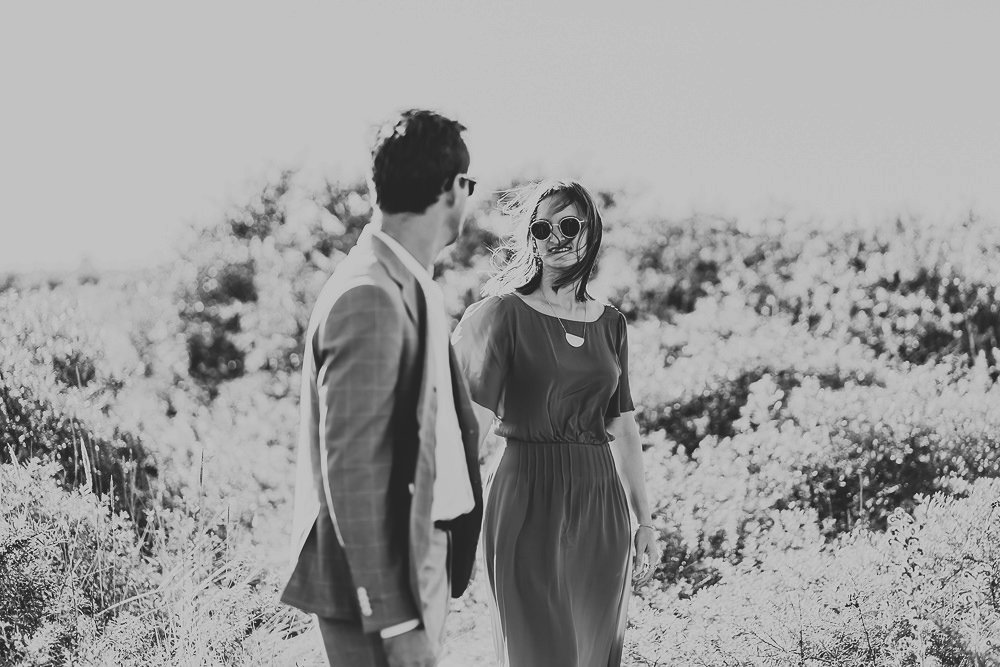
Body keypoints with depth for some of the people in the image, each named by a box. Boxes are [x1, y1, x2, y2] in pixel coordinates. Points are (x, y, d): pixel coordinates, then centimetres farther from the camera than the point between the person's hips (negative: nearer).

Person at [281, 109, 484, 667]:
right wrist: (389, 613, -22)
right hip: (382, 572, -10)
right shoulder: (369, 298, -20)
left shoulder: (412, 285, 12)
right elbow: (349, 468, -22)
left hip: (423, 553, 10)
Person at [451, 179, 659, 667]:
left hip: (602, 501, 5)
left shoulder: (609, 323, 11)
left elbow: (623, 426, 14)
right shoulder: (505, 312, -5)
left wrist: (644, 521, 13)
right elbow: (474, 416, -13)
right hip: (529, 501, -5)